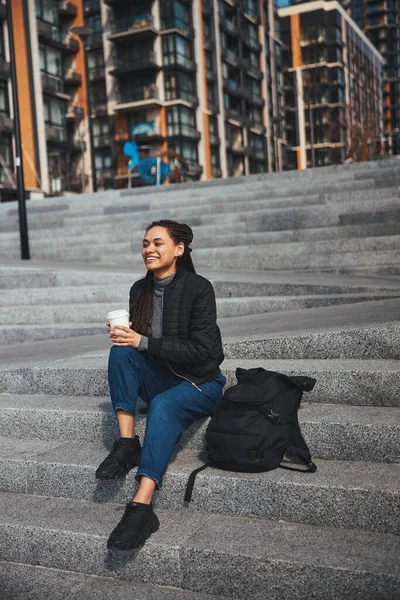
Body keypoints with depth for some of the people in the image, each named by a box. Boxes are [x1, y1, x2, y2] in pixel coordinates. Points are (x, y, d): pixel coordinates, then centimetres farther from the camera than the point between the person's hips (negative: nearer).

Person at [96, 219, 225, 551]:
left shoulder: (199, 288, -13)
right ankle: (127, 444, -24)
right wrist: (125, 335, -13)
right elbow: (136, 339, 13)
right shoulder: (140, 289, 5)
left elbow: (202, 349, -19)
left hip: (200, 382, -5)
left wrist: (143, 342, -23)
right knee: (121, 350, -20)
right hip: (160, 377, 6)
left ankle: (142, 507, -45)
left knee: (164, 405, -36)